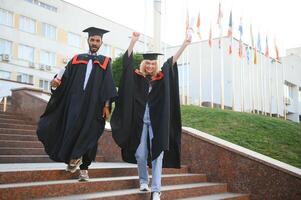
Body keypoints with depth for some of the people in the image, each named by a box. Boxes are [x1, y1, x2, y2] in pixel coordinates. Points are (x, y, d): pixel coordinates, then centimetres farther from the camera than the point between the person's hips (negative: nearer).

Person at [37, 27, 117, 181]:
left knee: (89, 135, 1)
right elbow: (65, 78, 5)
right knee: (71, 130, -3)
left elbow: (108, 86, 1)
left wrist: (107, 105, -9)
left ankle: (84, 168, 13)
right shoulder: (76, 59, 14)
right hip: (75, 102, 1)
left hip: (94, 105, -1)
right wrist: (56, 81, -17)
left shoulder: (105, 62, 9)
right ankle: (73, 157, 22)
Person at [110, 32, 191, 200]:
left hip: (157, 122, 0)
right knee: (140, 154, 5)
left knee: (157, 154, -4)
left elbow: (172, 61, 1)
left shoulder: (162, 78, 6)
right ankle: (143, 181, 29)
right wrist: (134, 41, -15)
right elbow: (128, 61, -4)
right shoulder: (137, 77, 6)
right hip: (140, 121, 1)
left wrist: (184, 45, -9)